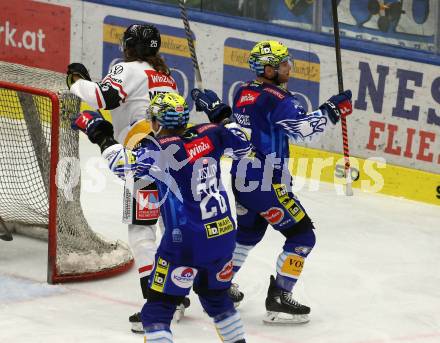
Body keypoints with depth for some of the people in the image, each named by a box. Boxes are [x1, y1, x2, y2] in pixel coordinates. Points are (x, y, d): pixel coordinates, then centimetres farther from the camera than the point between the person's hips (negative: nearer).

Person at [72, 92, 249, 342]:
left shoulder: (162, 149, -16)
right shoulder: (208, 134, 3)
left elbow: (125, 164, -29)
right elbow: (243, 145, 19)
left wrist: (101, 136, -16)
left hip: (187, 243, -7)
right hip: (225, 235, 7)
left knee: (157, 310, -2)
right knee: (216, 297, 30)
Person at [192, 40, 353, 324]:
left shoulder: (243, 93, 8)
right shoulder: (274, 98, -19)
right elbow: (303, 127, -28)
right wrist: (331, 110, -20)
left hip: (242, 179, 9)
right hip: (267, 184, -9)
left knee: (248, 231, 29)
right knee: (302, 235, -2)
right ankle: (279, 299, -4)